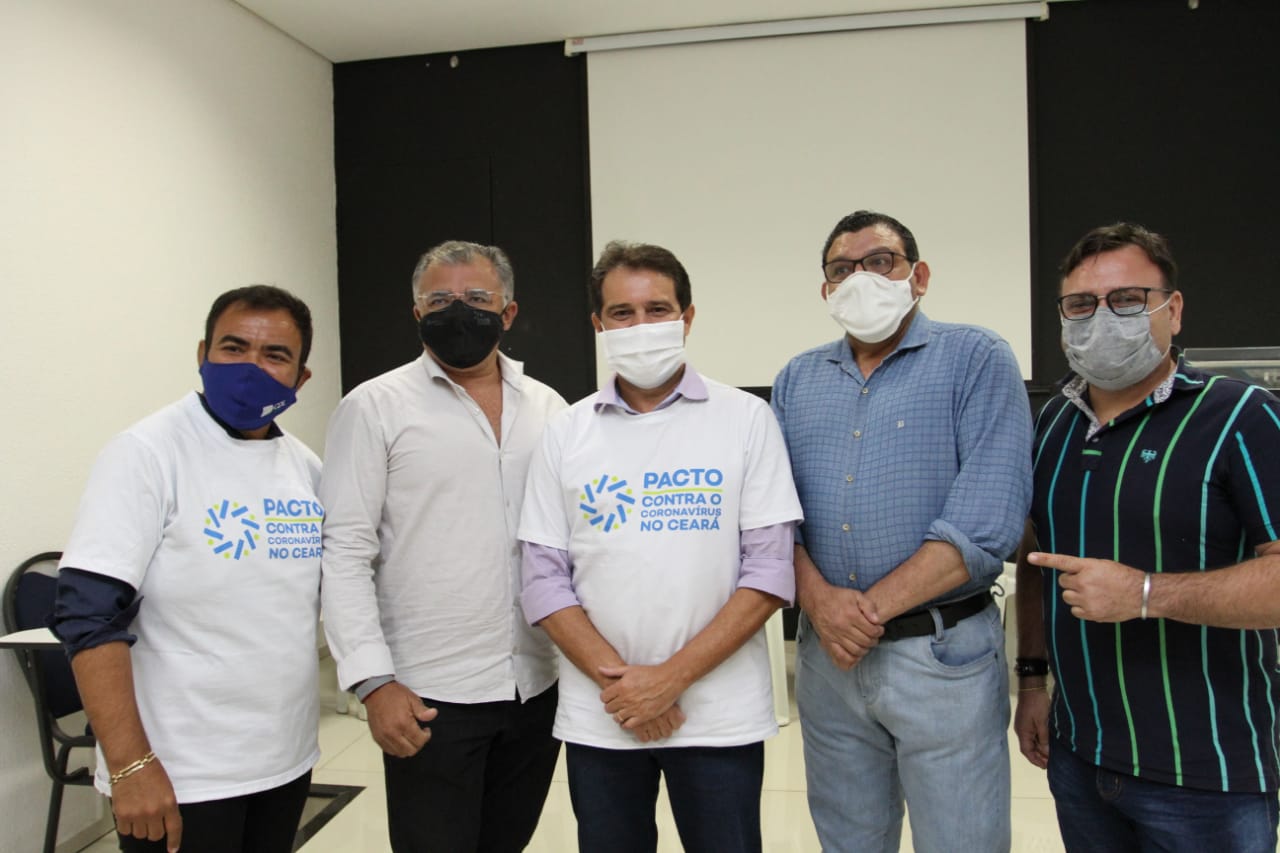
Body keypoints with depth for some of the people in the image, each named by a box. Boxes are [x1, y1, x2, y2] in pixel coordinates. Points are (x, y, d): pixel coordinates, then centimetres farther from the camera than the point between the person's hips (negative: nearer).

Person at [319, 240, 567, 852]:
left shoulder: (549, 409, 7)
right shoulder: (375, 407, -4)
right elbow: (344, 553, -7)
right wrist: (374, 681, -13)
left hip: (538, 687, 4)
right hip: (429, 696, -4)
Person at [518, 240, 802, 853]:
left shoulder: (745, 419, -3)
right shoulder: (565, 434, 3)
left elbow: (769, 569, -7)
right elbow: (543, 579, 1)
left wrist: (670, 677, -13)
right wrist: (616, 679, -10)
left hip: (720, 715, -1)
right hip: (597, 717, 2)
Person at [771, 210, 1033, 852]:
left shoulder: (976, 360, -6)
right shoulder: (797, 380, 9)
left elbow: (987, 519, -16)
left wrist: (871, 606, -16)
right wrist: (818, 598, -13)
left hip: (944, 654, -4)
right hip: (826, 654, 4)